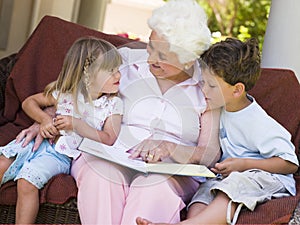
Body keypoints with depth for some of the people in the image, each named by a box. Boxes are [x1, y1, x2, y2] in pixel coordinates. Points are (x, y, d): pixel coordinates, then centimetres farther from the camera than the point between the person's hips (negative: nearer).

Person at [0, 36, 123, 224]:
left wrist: (76, 124, -22)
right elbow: (29, 102, 11)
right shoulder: (64, 93, -2)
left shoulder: (113, 104, -6)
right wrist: (44, 119, -10)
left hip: (63, 155, -3)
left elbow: (109, 139, -16)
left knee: (27, 181, -25)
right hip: (44, 142, 4)